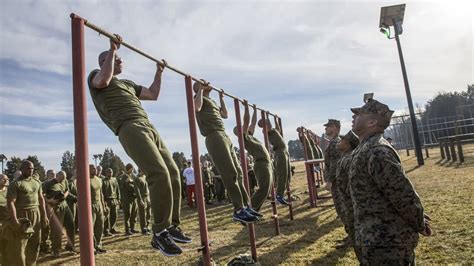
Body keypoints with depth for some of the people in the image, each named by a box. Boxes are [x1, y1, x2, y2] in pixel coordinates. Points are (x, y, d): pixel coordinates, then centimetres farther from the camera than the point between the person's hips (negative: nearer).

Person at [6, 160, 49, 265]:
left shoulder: (37, 182, 10)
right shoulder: (15, 184, -9)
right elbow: (10, 202, -15)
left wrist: (44, 215, 9)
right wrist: (14, 220, -23)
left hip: (36, 215, 6)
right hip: (22, 216, -6)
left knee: (34, 245, 16)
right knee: (19, 246, 1)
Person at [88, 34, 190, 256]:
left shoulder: (128, 84, 36)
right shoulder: (96, 76, 15)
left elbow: (153, 94, 39)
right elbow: (104, 80, -11)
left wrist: (159, 72, 39)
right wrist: (113, 49, -4)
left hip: (149, 128, 8)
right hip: (130, 128, -8)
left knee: (173, 173, -1)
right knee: (159, 174, -24)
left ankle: (172, 225, 9)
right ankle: (160, 233, -14)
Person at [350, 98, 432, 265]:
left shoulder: (375, 151, -24)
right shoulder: (367, 148, 9)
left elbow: (403, 193, -24)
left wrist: (420, 225, -9)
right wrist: (418, 220, 16)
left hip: (386, 241, -9)